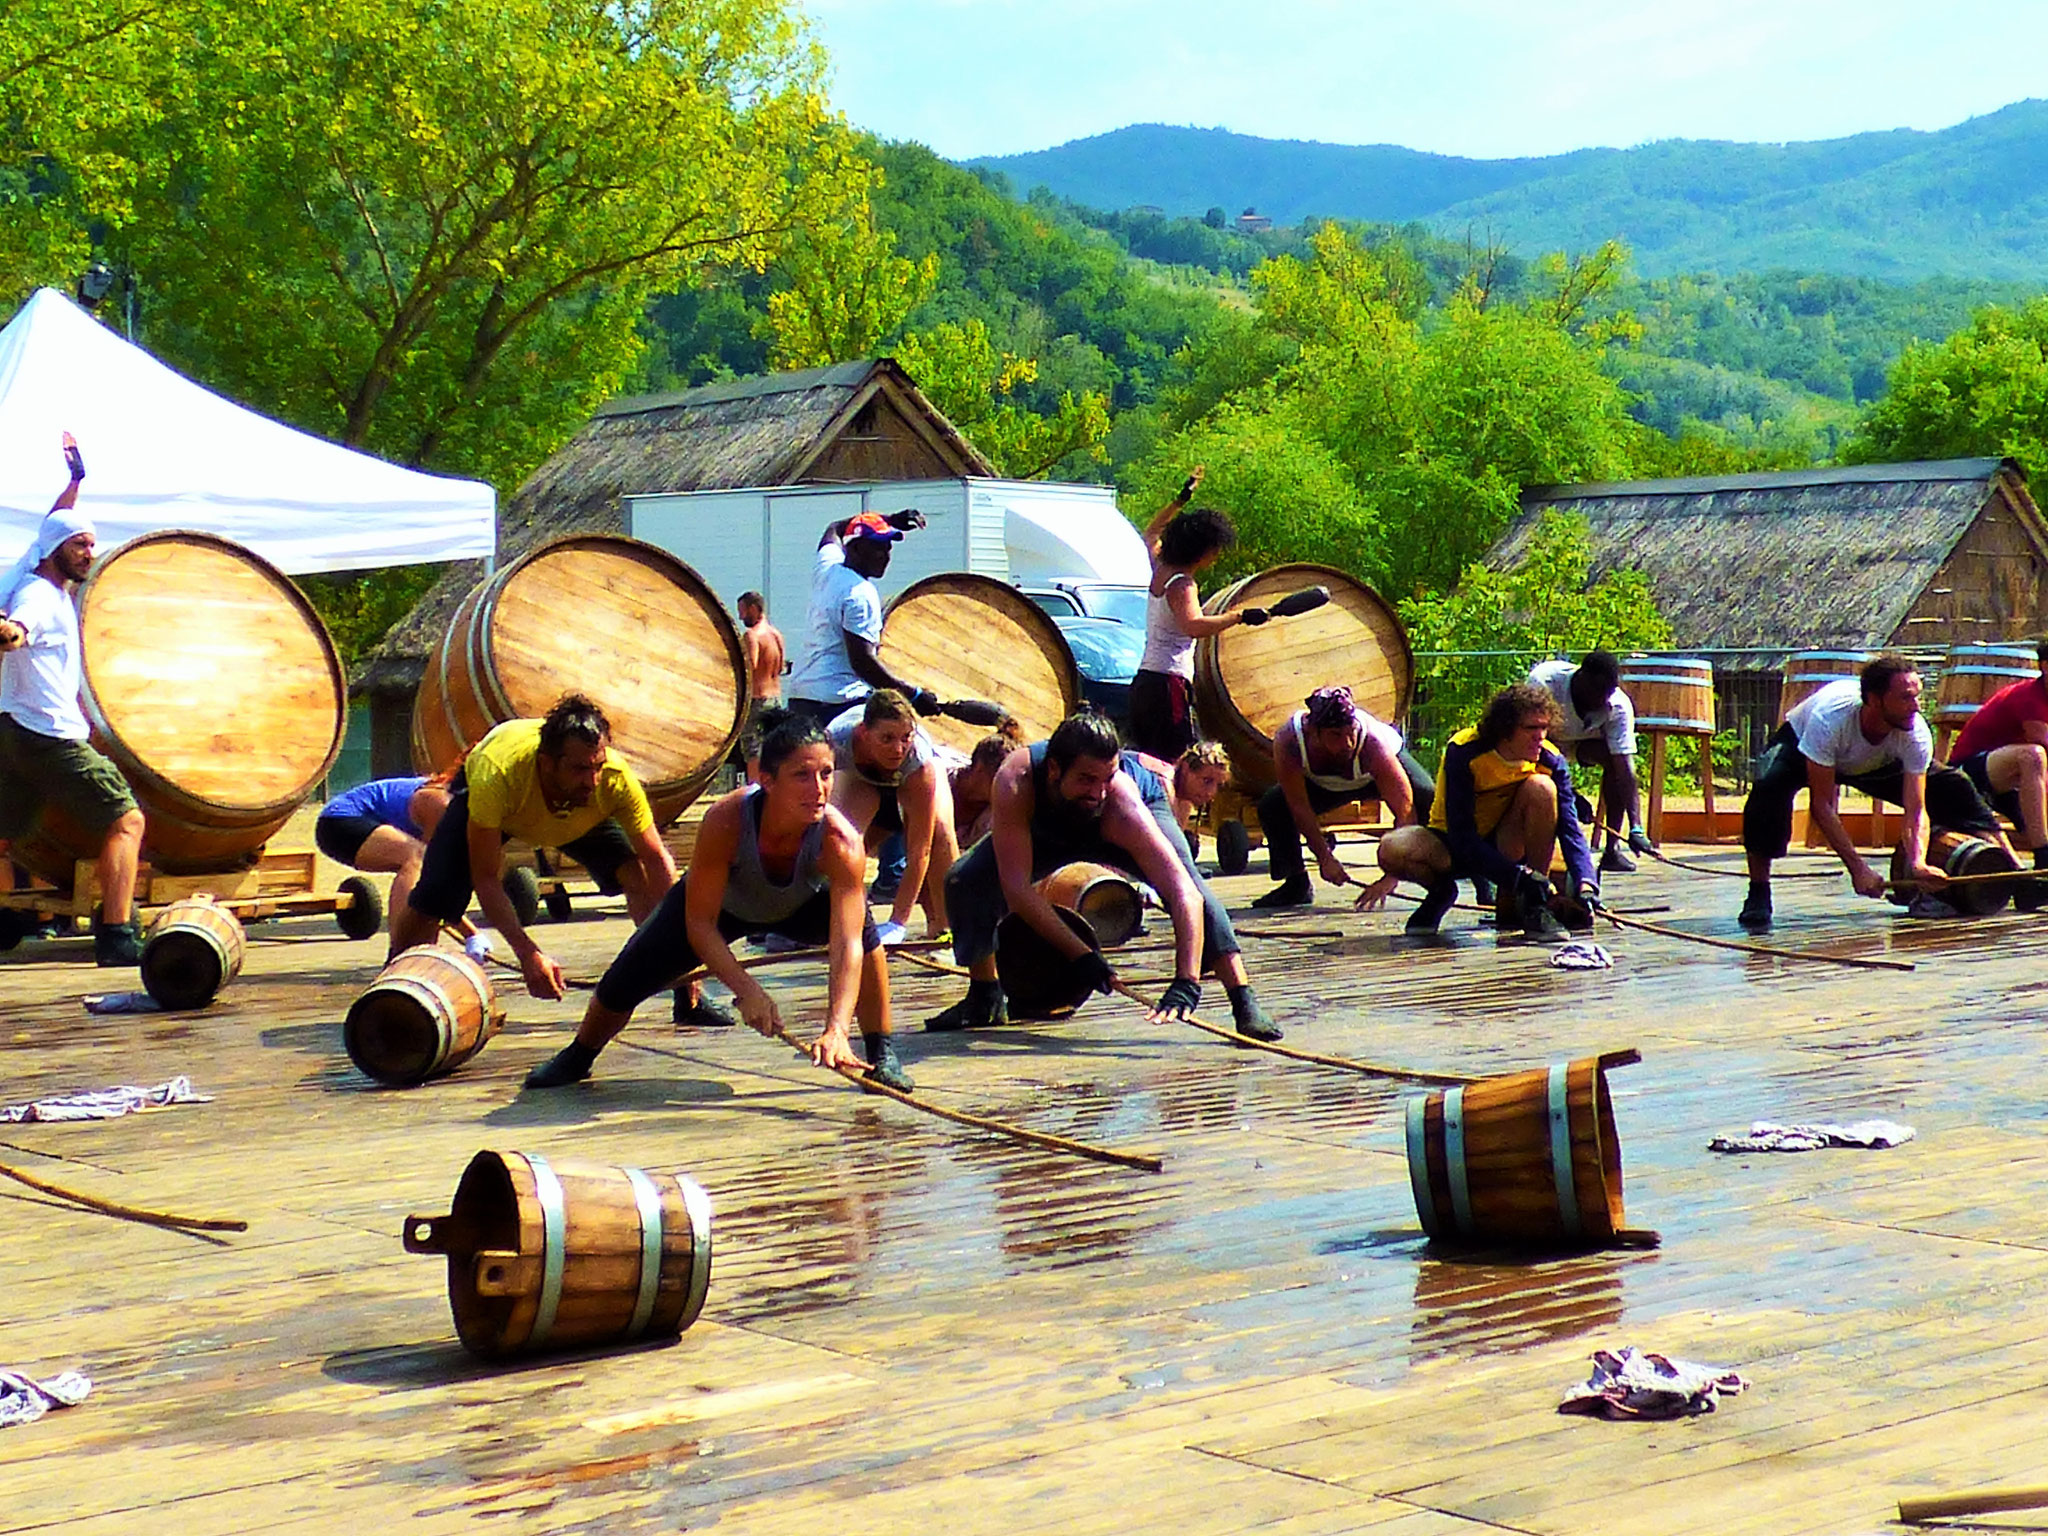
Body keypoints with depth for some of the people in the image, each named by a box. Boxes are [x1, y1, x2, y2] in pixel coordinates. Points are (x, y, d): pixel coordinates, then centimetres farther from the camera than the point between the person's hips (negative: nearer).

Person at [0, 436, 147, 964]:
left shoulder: (49, 587, 14)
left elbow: (53, 525, 34)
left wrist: (75, 479, 34)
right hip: (50, 737, -10)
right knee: (126, 820, -6)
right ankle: (117, 935, -13)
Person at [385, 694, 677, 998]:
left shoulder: (617, 780, -40)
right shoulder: (498, 776, -45)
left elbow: (657, 860, -29)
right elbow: (485, 879, -37)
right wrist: (528, 953, -46)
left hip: (582, 816, 2)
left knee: (638, 875, -21)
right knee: (432, 898, -16)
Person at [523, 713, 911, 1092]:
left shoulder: (841, 842, -40)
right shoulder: (725, 821, -41)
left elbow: (848, 945, -44)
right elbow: (699, 923, -33)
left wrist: (836, 1028, -58)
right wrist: (747, 991, -44)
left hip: (799, 907, 0)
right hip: (718, 902, 0)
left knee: (859, 922, -31)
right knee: (627, 979, -2)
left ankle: (882, 1056, -12)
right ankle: (577, 1057, 34)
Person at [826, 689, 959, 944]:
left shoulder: (921, 761, -41)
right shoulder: (835, 740, -40)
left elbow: (920, 852, -37)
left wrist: (898, 923, -38)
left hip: (909, 781, -1)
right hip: (859, 780, 1)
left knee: (939, 830, -30)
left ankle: (942, 923, -15)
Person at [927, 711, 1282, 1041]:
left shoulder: (1123, 802, -45)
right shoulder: (1015, 781, -43)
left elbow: (1184, 893, -50)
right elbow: (1016, 887, -43)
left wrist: (1186, 983, -61)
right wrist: (1080, 955, -49)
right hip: (1046, 827, 2)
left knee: (1190, 886, -30)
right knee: (965, 880, -15)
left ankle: (1245, 1004, -26)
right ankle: (984, 1000, 7)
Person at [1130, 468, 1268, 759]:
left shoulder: (1160, 571, 12)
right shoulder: (1182, 586, -14)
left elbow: (1152, 533, 34)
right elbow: (1194, 626, -34)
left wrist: (1181, 500, 37)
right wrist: (1240, 615, -33)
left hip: (1144, 680, 9)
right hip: (1168, 684, -9)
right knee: (1177, 764, -13)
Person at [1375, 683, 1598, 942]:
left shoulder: (1551, 761, -16)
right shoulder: (1463, 753, -25)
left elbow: (1569, 827, -21)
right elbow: (1461, 835, -28)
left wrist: (1585, 884, -39)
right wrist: (1518, 876, -37)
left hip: (1506, 846, 2)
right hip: (1452, 848, -2)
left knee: (1540, 787, -28)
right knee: (1392, 850, -34)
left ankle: (1535, 906, -18)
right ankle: (1441, 892, 3)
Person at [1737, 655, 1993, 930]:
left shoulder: (1916, 734, -31)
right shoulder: (1829, 718, -42)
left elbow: (1916, 810, -29)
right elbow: (1821, 804, -37)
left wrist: (1918, 863, -48)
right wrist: (1858, 868, -41)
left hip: (1874, 762, 4)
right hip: (1798, 746, -4)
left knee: (1953, 789, -11)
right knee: (1770, 786, -38)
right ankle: (1758, 895, -26)